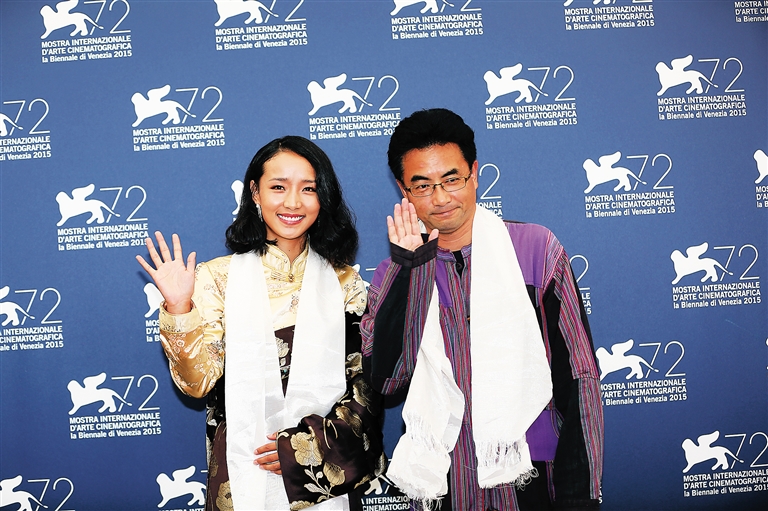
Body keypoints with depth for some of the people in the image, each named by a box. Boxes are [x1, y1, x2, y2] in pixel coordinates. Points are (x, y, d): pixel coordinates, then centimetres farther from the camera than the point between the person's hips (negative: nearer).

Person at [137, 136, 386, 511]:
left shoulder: (343, 282, -2)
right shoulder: (218, 277, -5)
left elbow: (366, 385, -2)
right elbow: (199, 382, -7)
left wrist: (308, 443, -11)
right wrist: (179, 309, -19)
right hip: (242, 474, -1)